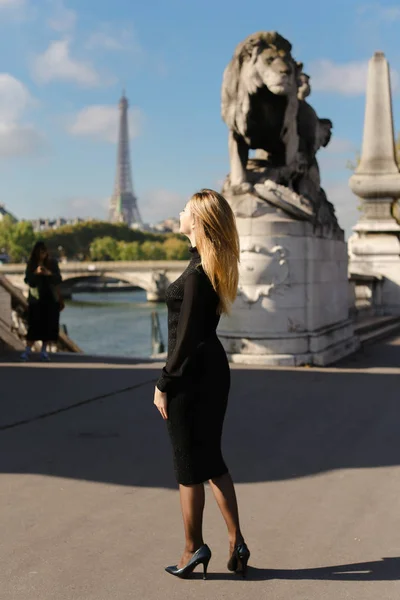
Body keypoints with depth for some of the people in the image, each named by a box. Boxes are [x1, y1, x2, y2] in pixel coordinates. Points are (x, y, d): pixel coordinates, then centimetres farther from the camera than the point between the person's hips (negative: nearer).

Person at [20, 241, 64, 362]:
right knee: (35, 325, -7)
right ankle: (27, 350, -1)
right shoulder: (31, 264, -1)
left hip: (51, 299, 2)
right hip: (36, 299, -2)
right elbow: (28, 280, -8)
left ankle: (44, 351, 12)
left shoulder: (52, 263, 1)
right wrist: (36, 273, -24)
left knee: (49, 325, 2)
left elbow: (58, 280, -2)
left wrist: (49, 274, -19)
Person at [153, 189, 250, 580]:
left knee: (189, 465, 5)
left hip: (192, 375, -9)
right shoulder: (215, 267, 8)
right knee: (212, 459, 16)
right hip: (214, 368, 9)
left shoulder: (196, 274, -21)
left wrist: (163, 385, -13)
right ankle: (236, 542, 17)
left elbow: (187, 337, -19)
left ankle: (194, 548, 18)